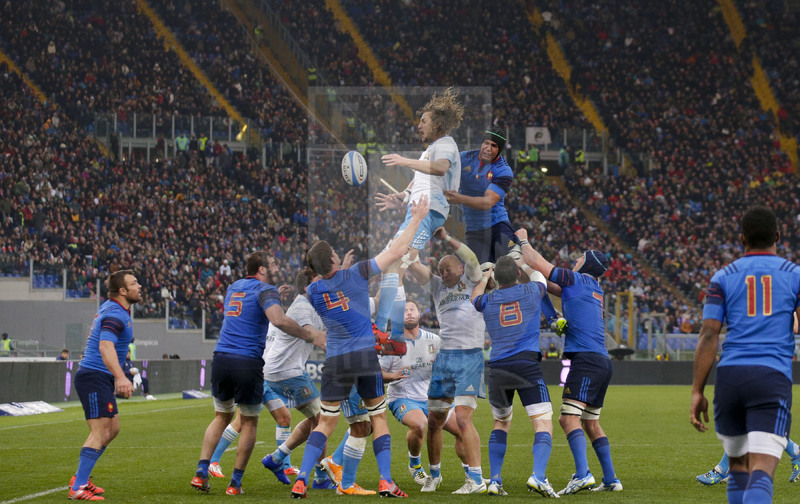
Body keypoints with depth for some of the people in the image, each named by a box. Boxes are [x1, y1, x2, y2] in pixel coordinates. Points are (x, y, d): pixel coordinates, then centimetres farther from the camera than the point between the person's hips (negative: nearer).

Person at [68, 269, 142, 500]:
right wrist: (121, 377, -48)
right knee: (100, 433, -15)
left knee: (112, 429, 17)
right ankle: (78, 489, -17)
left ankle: (80, 478, 22)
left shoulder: (110, 307, 13)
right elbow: (105, 346, -35)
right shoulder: (115, 315, -19)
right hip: (95, 378, -11)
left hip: (102, 378, 11)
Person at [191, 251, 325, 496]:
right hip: (248, 363, -6)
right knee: (249, 423, 11)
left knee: (221, 417, 21)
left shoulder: (233, 287, 18)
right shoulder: (266, 290, -5)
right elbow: (278, 320, -23)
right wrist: (310, 335, -17)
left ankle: (201, 473, 8)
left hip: (221, 358, 6)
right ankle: (235, 483, 9)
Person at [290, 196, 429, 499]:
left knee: (326, 423, 7)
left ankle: (301, 481, -6)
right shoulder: (355, 275, -6)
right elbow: (396, 251, -2)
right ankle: (386, 481, 1)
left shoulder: (313, 291, 2)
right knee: (378, 417, 10)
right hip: (365, 356, -2)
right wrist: (416, 218, 7)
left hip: (335, 360, 2)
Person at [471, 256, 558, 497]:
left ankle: (495, 480, 11)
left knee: (501, 423, 22)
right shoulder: (531, 291, 5)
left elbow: (475, 296, 35)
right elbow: (539, 277, 31)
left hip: (498, 368, 3)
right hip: (527, 365, -3)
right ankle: (538, 475, -29)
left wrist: (486, 275, 51)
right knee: (543, 424, -6)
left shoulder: (488, 300, 9)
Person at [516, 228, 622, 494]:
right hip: (602, 362, 9)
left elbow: (536, 264, -1)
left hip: (586, 359, -9)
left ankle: (583, 474, -30)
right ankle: (610, 479, 15)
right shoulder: (596, 290, 22)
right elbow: (551, 286, 33)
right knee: (591, 423, 15)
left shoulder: (576, 279, -1)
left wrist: (524, 241, 18)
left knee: (569, 418, -16)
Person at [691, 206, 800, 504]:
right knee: (761, 472, -12)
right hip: (773, 378, -2)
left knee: (738, 465, 20)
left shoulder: (723, 278, 11)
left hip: (730, 376, 2)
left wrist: (697, 392, 4)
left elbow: (708, 336, 3)